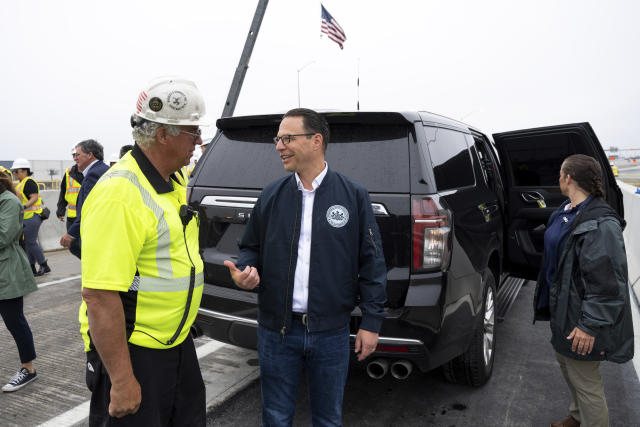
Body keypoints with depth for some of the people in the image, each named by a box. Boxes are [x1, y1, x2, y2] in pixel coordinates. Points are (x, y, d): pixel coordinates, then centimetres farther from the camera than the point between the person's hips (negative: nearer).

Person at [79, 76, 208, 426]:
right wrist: (121, 381, -22)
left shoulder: (174, 183, 6)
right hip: (132, 352, -9)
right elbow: (99, 296, -27)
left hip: (177, 343, 9)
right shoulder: (120, 193, -24)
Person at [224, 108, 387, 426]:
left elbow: (371, 262, -2)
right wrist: (246, 270, -11)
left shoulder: (353, 196, -4)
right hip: (277, 329, 2)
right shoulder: (271, 195, 2)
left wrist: (371, 322, -4)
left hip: (330, 331, -1)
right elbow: (251, 248, 12)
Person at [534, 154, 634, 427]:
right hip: (561, 305, 10)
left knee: (585, 380, 4)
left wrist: (589, 325, -25)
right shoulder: (565, 212, 7)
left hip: (579, 316, -10)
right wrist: (549, 298, 24)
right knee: (566, 363, 26)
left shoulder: (601, 224, -24)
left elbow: (607, 283, -26)